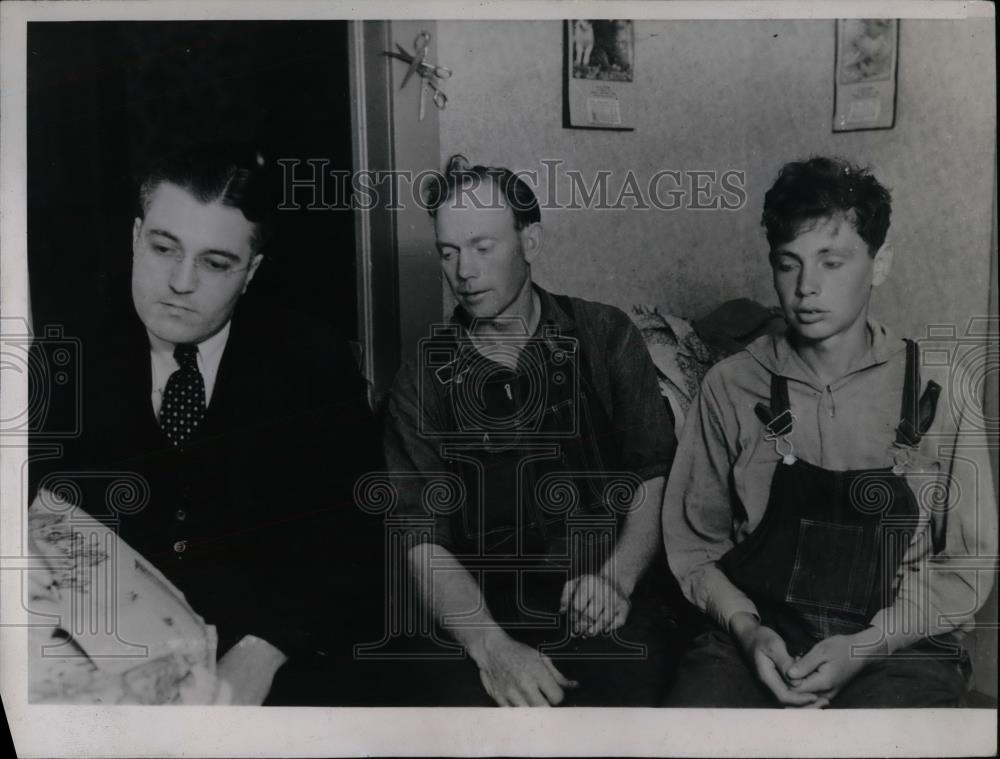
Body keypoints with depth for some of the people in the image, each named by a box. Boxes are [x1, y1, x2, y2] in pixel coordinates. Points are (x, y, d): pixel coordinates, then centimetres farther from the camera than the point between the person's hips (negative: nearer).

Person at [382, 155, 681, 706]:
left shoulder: (605, 337, 6)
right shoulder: (422, 383, 4)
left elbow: (656, 474, 5)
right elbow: (424, 539, -4)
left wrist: (616, 578, -13)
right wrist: (492, 647, -20)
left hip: (604, 603, 0)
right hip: (480, 609, 1)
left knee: (613, 695, -30)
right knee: (449, 699, -29)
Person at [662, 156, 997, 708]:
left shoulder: (937, 393, 1)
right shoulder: (730, 387, 2)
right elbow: (694, 545, 7)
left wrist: (863, 646, -9)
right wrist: (746, 627, -11)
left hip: (900, 647, 0)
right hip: (756, 636, 1)